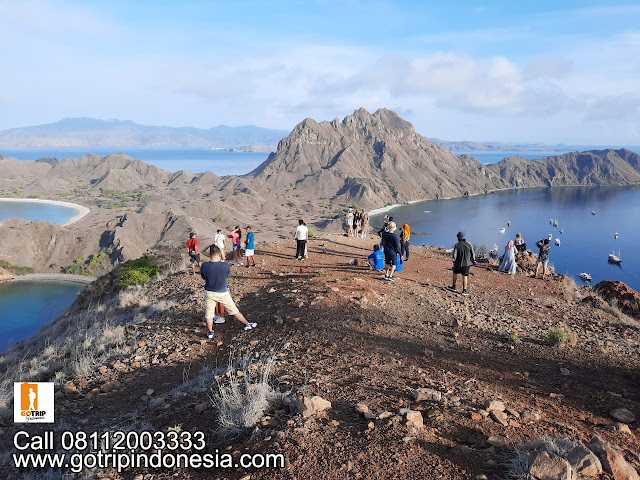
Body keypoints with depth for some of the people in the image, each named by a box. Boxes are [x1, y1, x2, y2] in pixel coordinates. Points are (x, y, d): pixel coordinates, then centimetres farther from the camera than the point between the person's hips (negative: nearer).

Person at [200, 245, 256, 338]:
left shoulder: (204, 266, -19)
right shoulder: (225, 265, -22)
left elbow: (203, 277, 1)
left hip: (209, 293, 1)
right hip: (222, 293, 0)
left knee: (209, 313, 18)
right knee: (234, 310, 15)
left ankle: (210, 332, 28)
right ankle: (247, 325, 29)